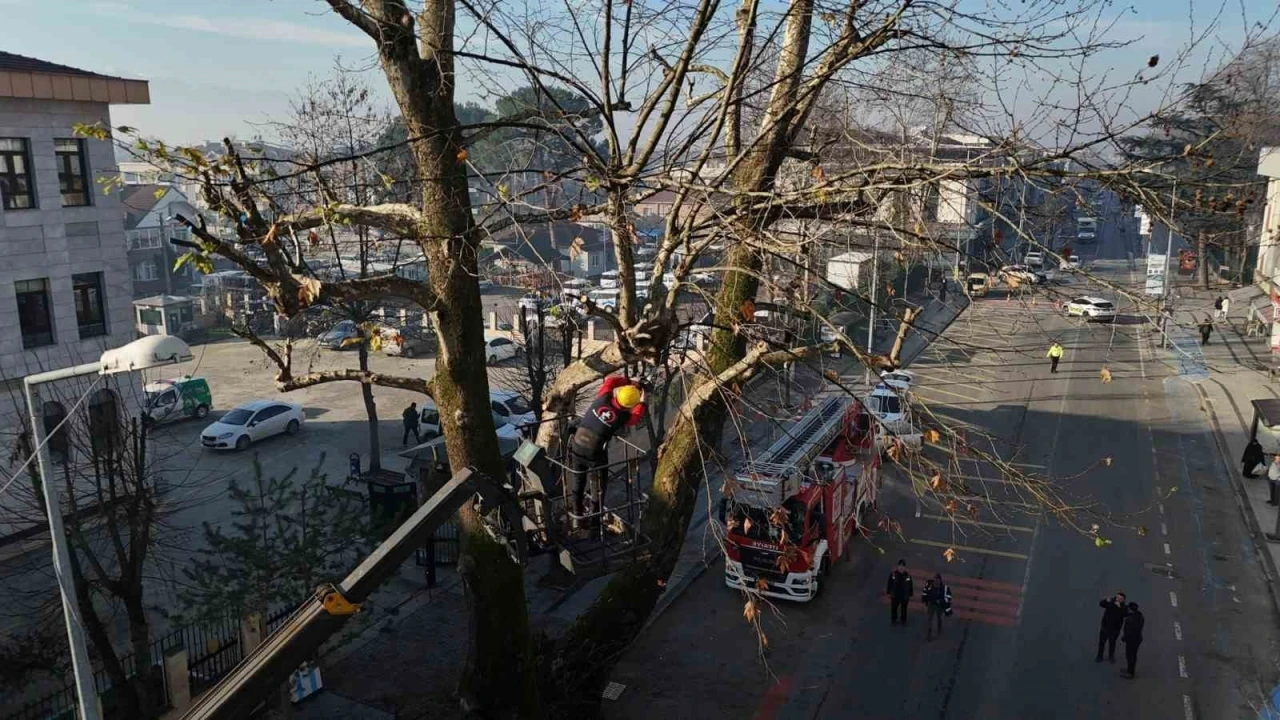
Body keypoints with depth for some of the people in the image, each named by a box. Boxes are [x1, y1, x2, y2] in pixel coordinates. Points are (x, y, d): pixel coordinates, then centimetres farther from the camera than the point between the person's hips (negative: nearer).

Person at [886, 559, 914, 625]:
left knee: (904, 608, 17)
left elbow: (910, 585, -2)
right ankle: (893, 620, 34)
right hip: (895, 595, 0)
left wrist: (910, 594, 1)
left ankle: (904, 620, 36)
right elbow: (889, 584, -6)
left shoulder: (908, 575, -11)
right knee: (894, 608, 14)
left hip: (904, 596, 0)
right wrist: (888, 592, -3)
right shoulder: (893, 574, -14)